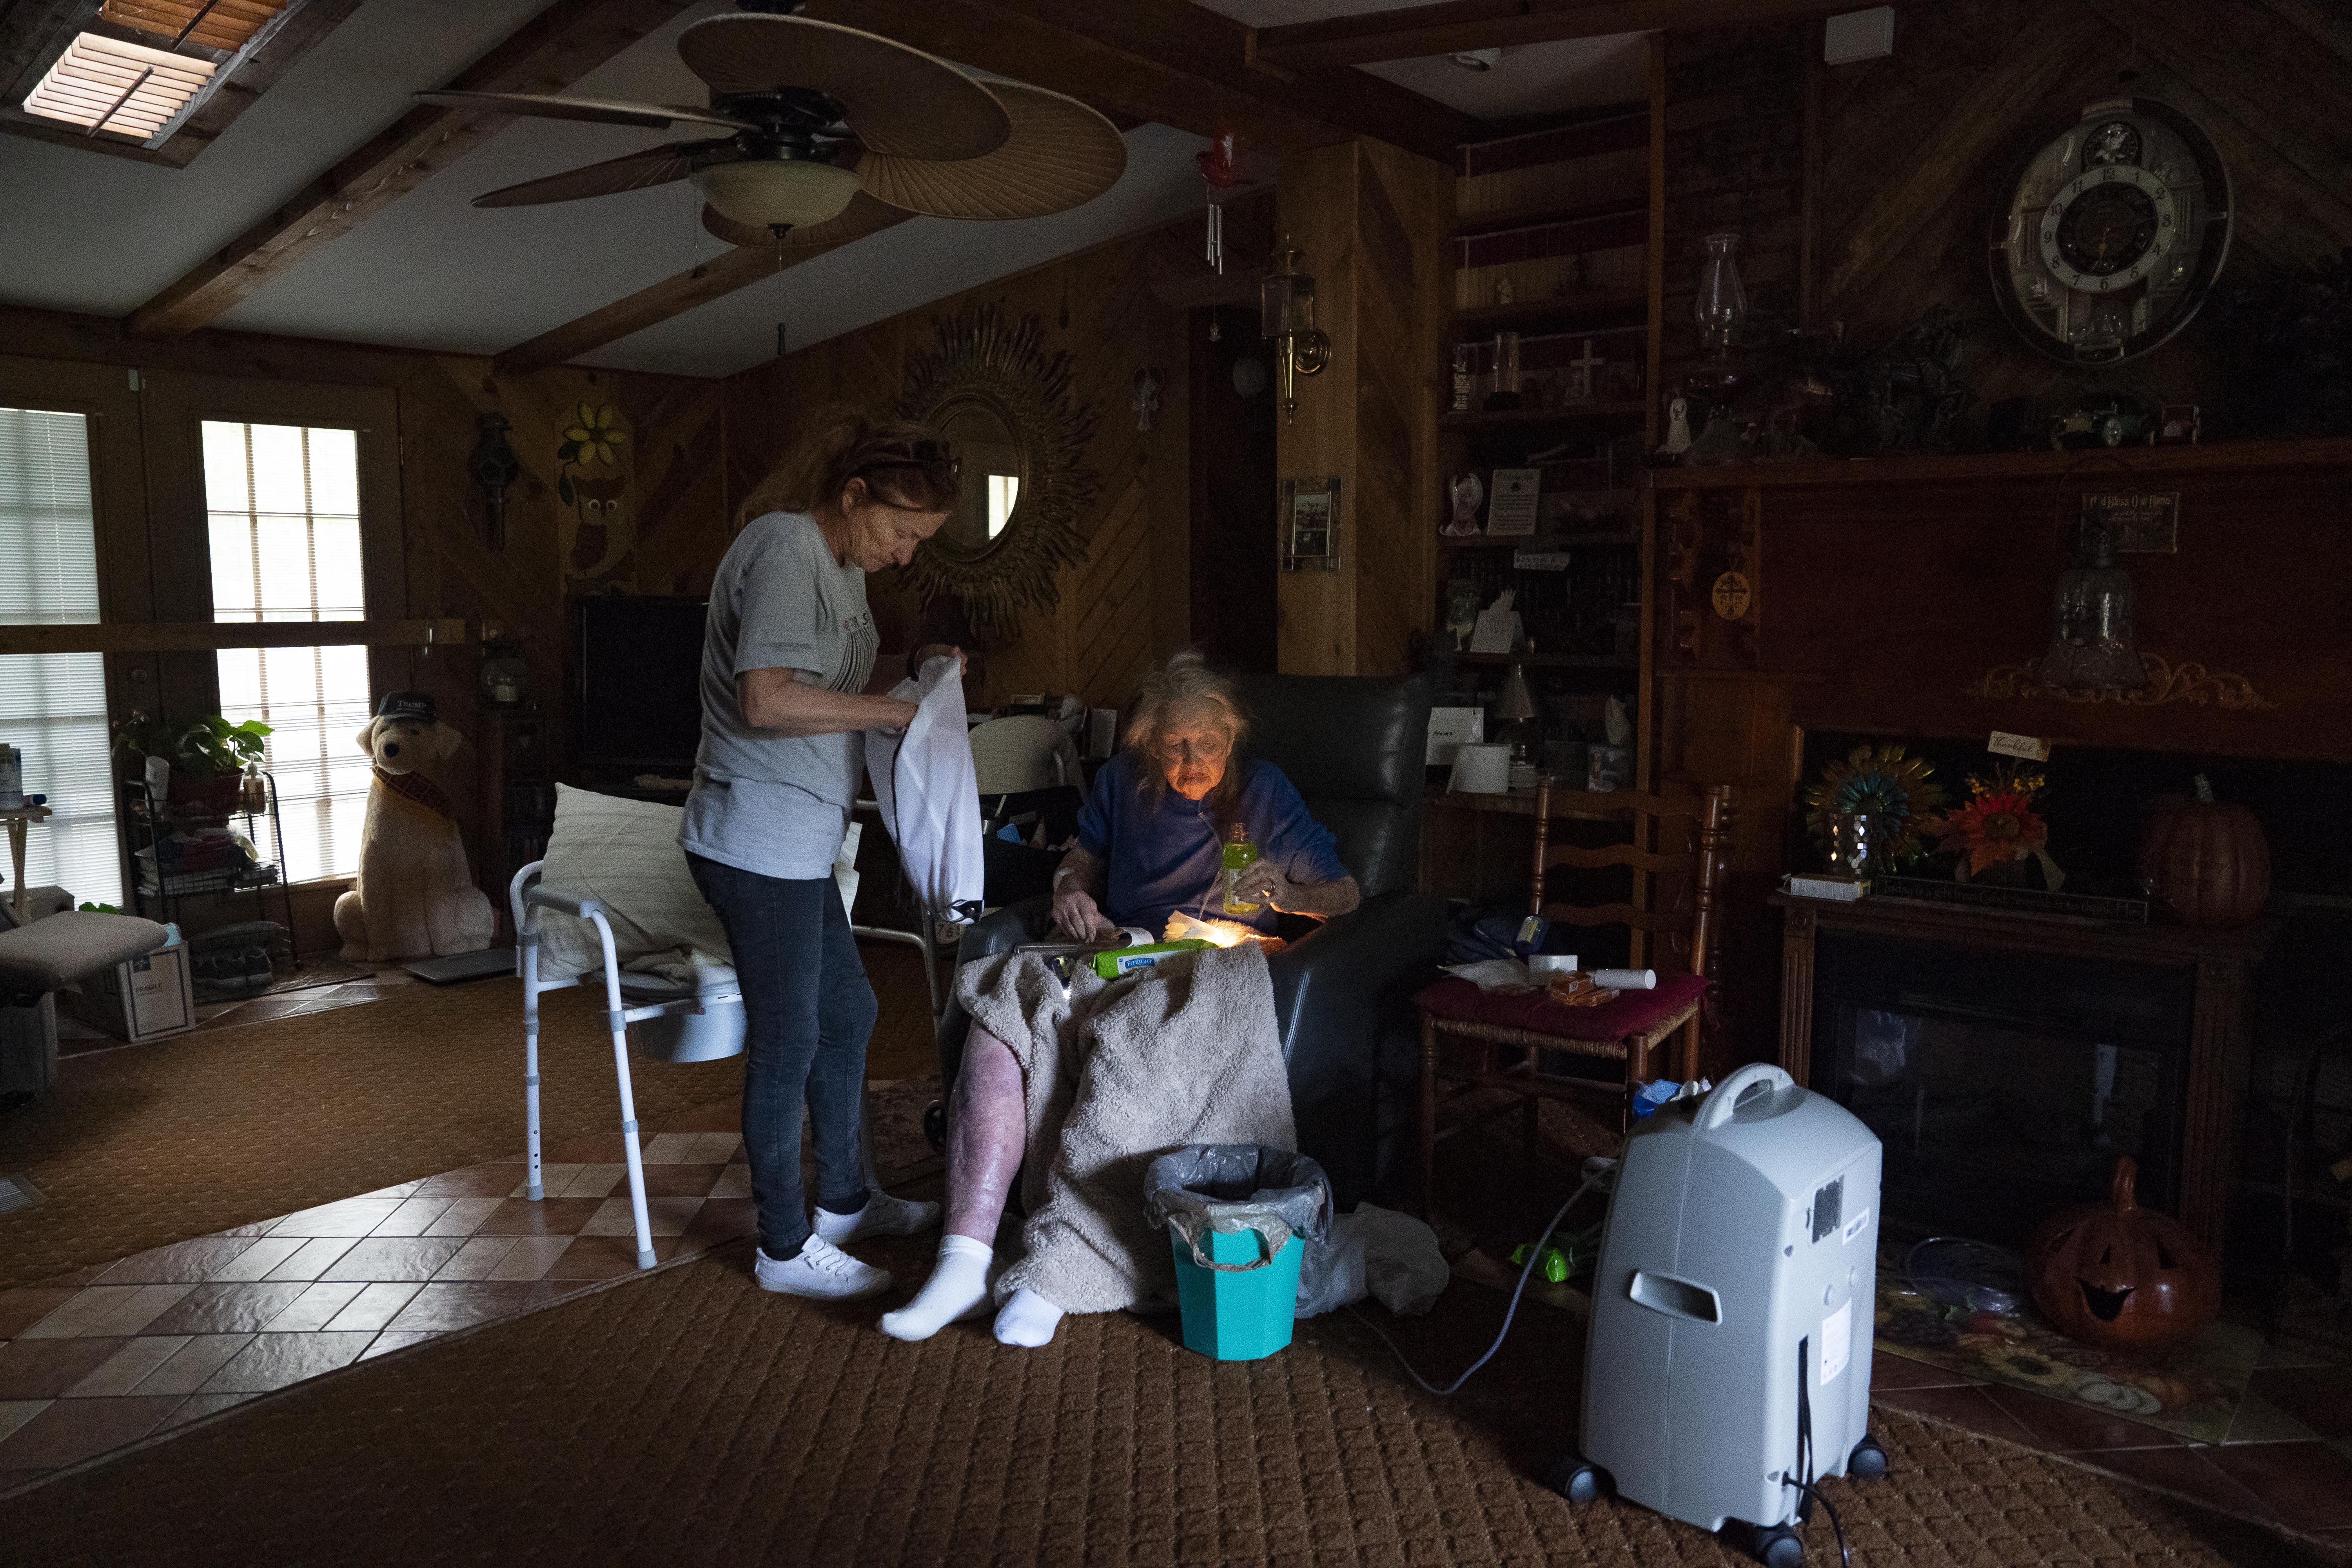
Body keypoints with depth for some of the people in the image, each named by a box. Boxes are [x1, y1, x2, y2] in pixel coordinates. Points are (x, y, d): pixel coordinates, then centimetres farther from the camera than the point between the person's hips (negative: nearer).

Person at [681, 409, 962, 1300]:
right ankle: (786, 1248, 15)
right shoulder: (784, 547, -17)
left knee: (847, 1014, 19)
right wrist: (895, 710, -20)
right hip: (757, 844, -10)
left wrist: (912, 671, 4)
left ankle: (844, 1200, 35)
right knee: (788, 1040, 0)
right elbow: (767, 699, -28)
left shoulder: (842, 565, 14)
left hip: (795, 843, 10)